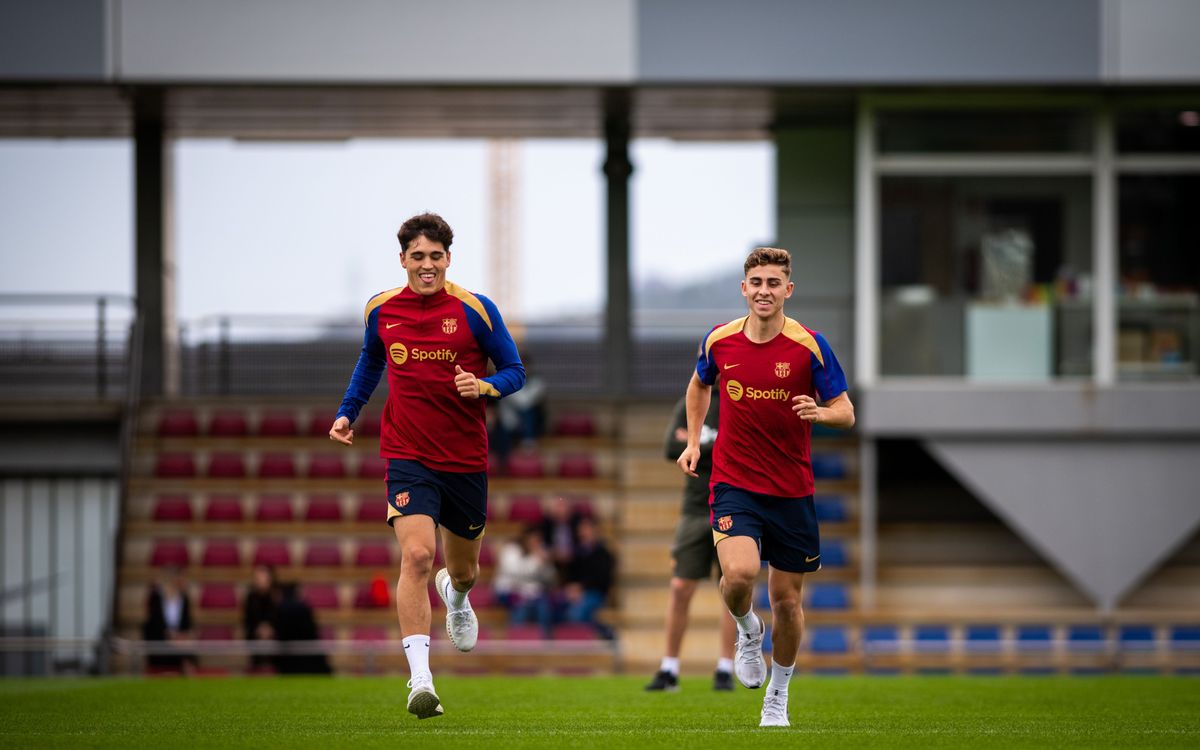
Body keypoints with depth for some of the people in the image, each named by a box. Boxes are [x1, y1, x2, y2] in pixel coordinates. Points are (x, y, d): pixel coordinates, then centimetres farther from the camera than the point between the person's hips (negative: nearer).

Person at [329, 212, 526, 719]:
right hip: (408, 458, -1)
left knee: (463, 568, 16)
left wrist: (483, 386, -20)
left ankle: (455, 596, 57)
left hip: (466, 460, 1)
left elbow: (514, 371, 0)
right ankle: (420, 681, -25)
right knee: (416, 554, -22)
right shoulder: (381, 310, 1)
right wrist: (347, 412, 12)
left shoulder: (474, 309, -6)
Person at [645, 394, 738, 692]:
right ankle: (669, 670, 6)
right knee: (681, 589, -1)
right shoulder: (689, 404, 7)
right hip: (696, 509, 1)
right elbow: (673, 448, -7)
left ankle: (725, 671, 5)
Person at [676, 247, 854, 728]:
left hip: (792, 491, 0)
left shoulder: (809, 346, -8)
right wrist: (693, 441, 13)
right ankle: (747, 630, 10)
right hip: (734, 484, 0)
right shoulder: (719, 341, -1)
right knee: (739, 572, -25)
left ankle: (778, 697, 29)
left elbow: (846, 412, -5)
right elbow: (699, 385, 22)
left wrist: (821, 413, -27)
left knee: (786, 599, 7)